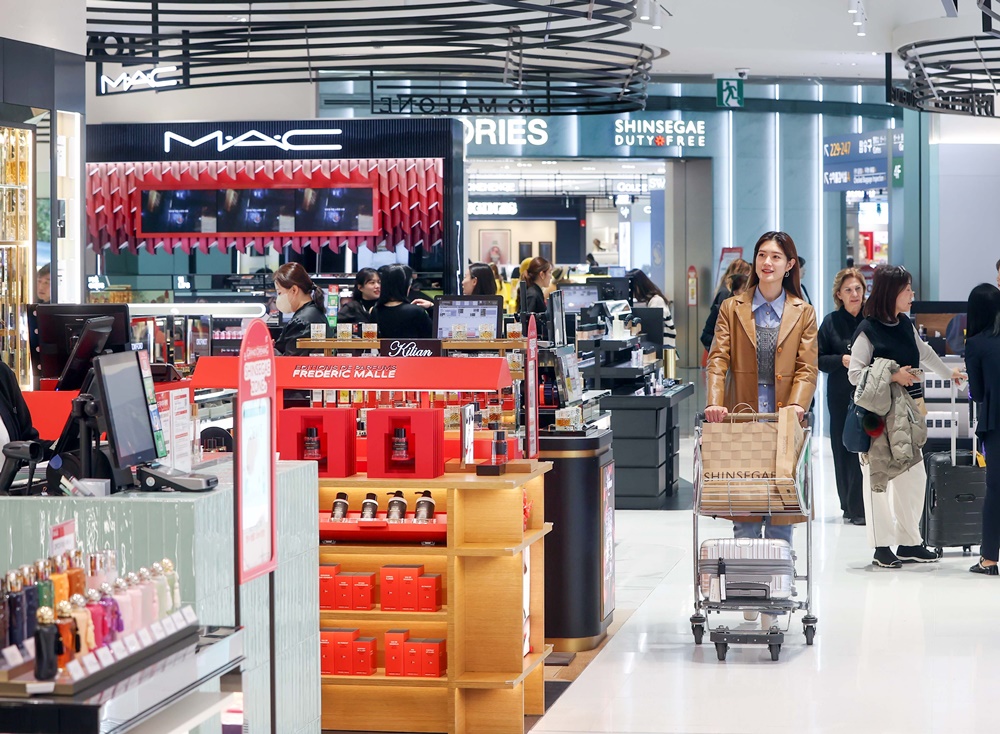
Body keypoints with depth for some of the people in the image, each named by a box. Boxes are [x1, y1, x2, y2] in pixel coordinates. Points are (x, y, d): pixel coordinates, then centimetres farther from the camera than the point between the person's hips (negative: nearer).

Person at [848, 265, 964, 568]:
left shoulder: (906, 326, 9)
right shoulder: (868, 330, -11)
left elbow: (925, 352, 28)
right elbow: (855, 373, -13)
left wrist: (949, 373, 41)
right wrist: (893, 376, -19)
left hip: (905, 412, 7)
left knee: (913, 477, 6)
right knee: (878, 478, -1)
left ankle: (908, 542, 15)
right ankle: (881, 546, 7)